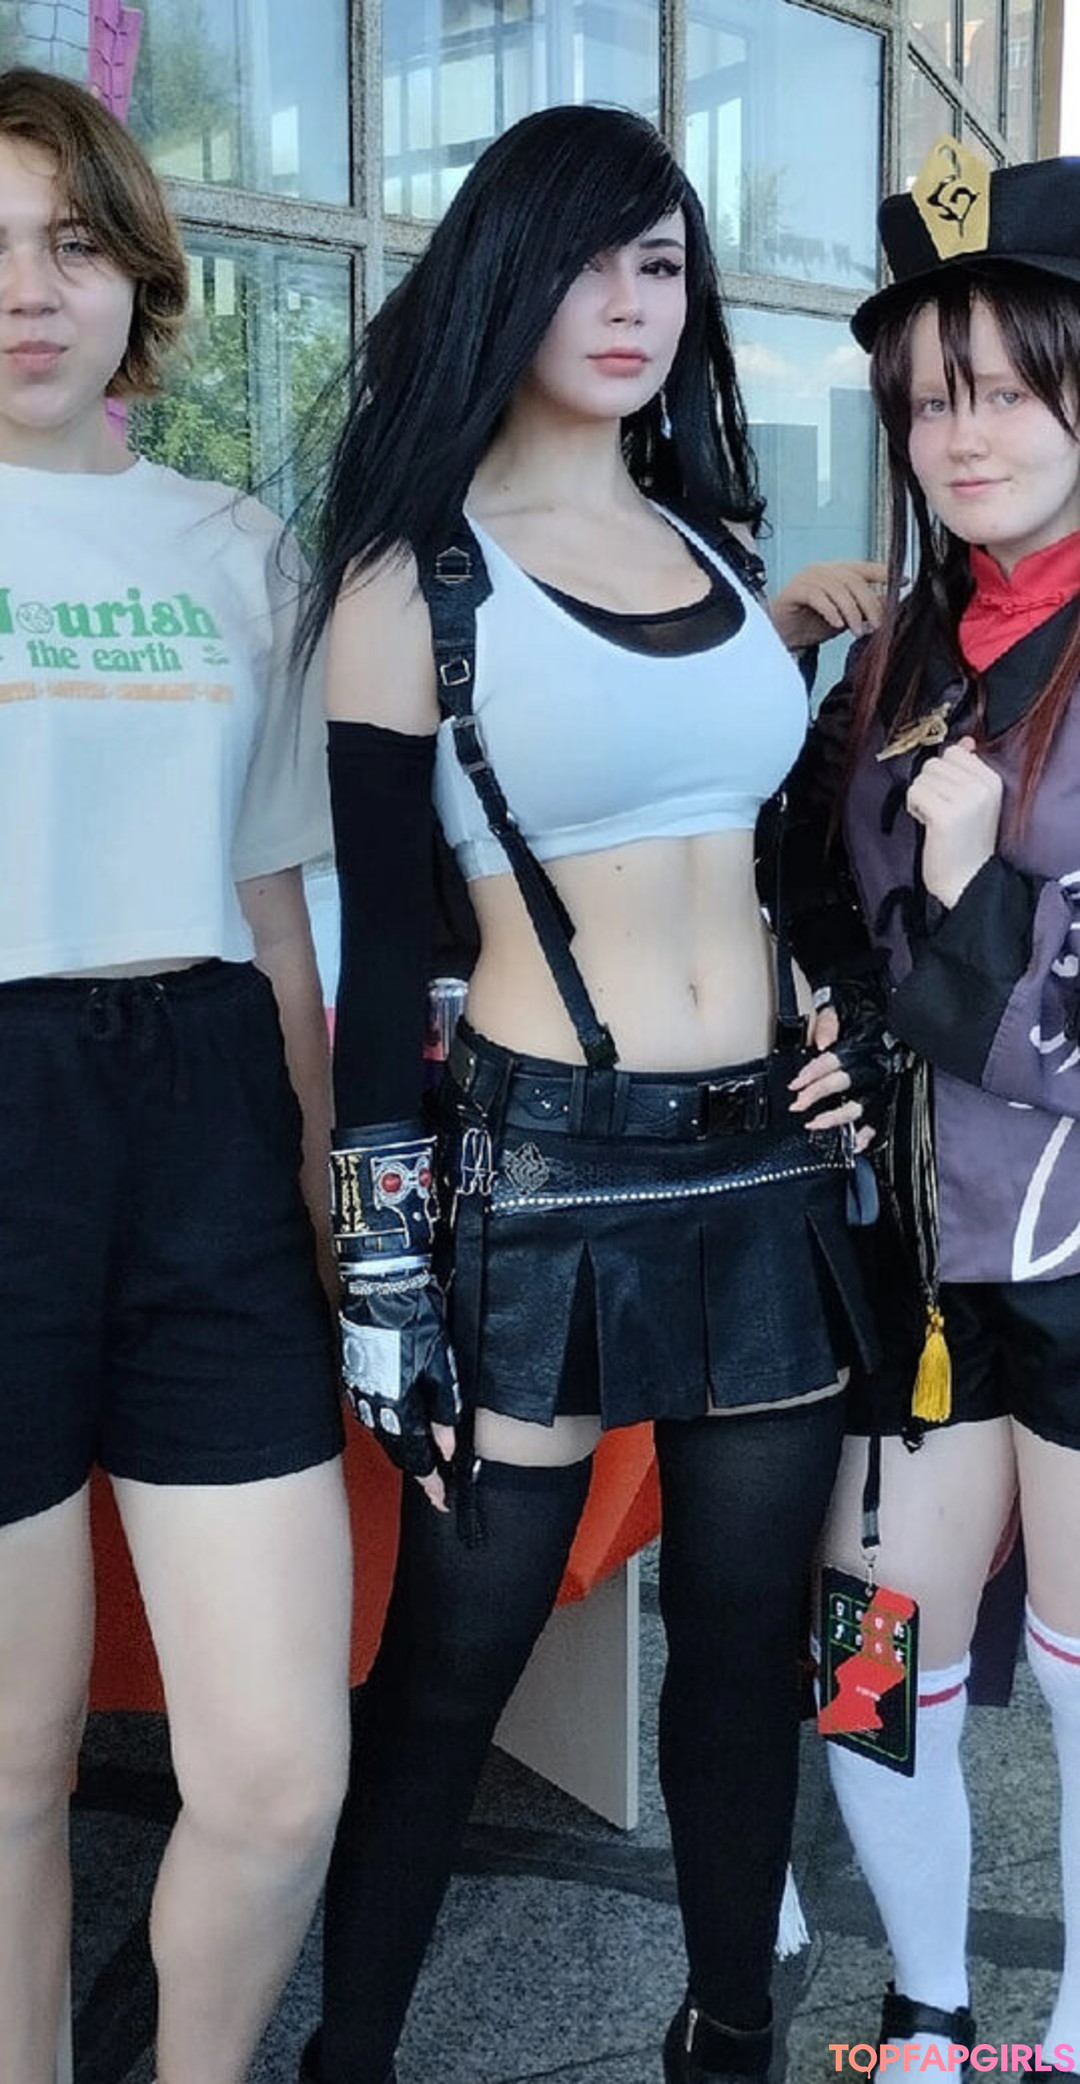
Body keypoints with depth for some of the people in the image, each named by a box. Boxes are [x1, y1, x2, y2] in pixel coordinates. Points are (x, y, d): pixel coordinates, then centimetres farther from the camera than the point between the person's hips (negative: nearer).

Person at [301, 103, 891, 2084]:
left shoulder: (717, 543, 13)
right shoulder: (419, 572, -3)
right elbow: (378, 948, -6)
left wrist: (861, 1032, 6)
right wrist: (383, 1274, -9)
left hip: (772, 1162, 5)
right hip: (546, 1172, -5)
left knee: (746, 1635, 15)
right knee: (453, 1655, 6)